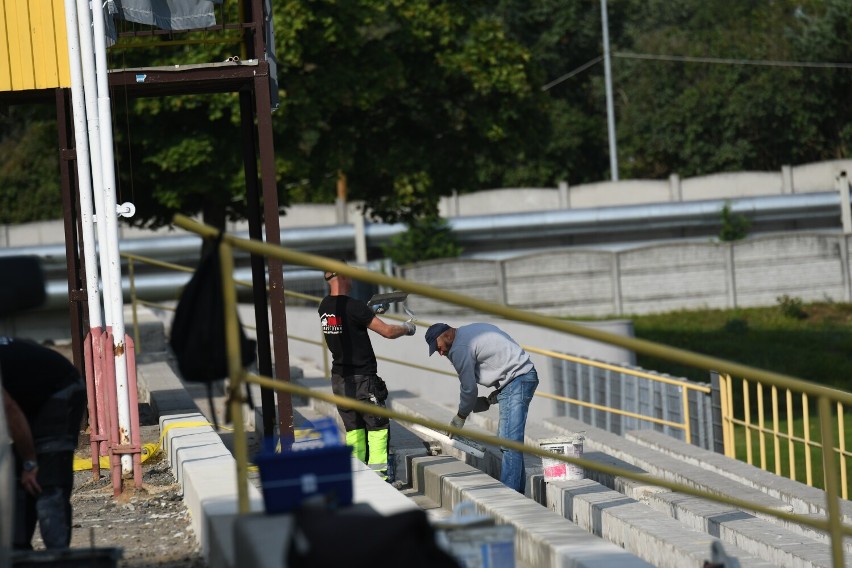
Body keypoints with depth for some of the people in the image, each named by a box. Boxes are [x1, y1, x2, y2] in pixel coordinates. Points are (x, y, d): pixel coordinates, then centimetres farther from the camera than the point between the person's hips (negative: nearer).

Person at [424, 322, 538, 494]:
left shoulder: (460, 349, -11)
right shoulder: (470, 332, 20)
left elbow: (468, 388, -5)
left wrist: (460, 417, 10)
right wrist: (491, 399, 16)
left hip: (516, 381, -11)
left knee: (509, 441, -14)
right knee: (505, 438, 14)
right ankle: (517, 490, 15)